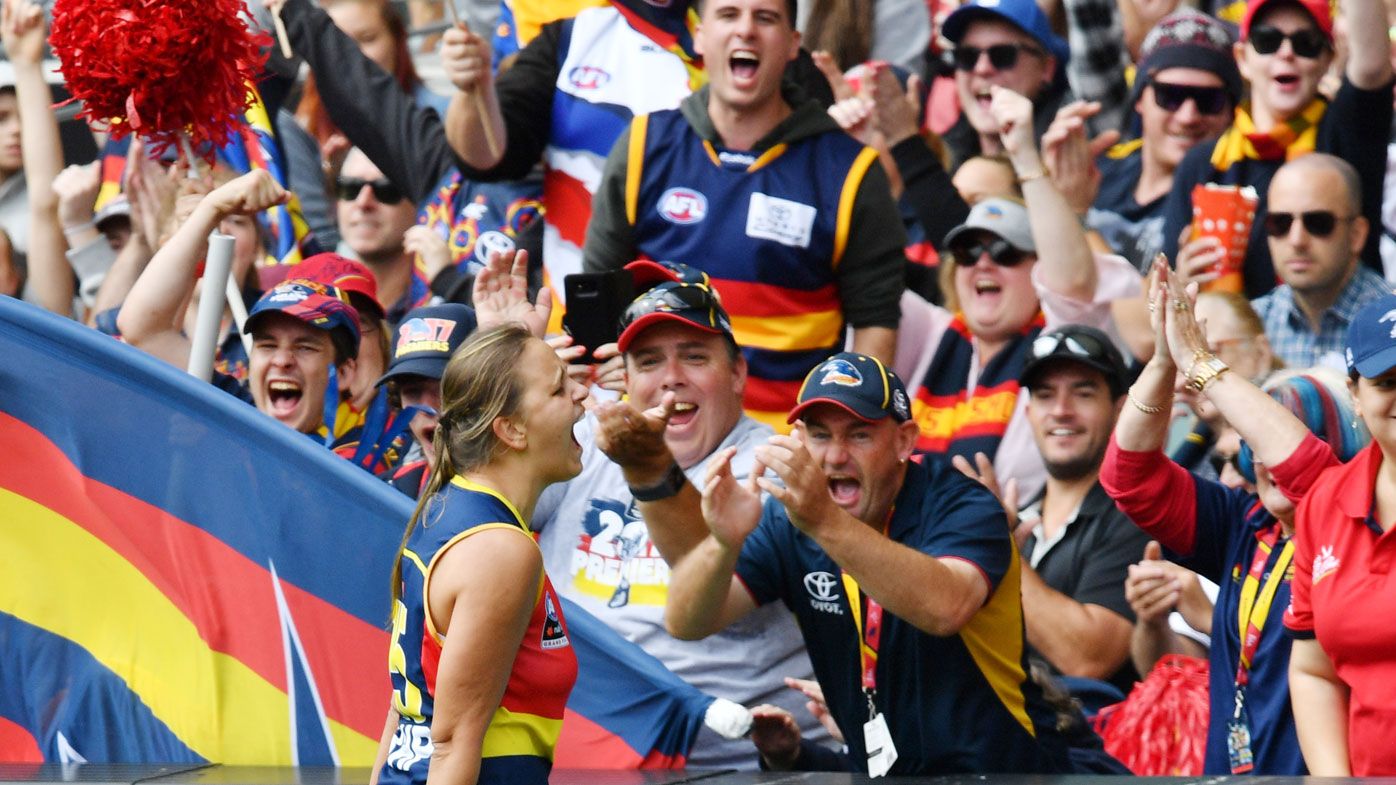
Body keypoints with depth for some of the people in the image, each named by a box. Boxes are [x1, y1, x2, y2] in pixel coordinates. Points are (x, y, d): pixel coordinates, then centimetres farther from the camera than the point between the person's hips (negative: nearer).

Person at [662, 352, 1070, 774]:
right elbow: (685, 624, -8)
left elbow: (945, 608, -31)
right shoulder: (788, 520, 3)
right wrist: (723, 542, -29)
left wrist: (825, 522, -42)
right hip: (869, 770, 5)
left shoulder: (961, 507, -10)